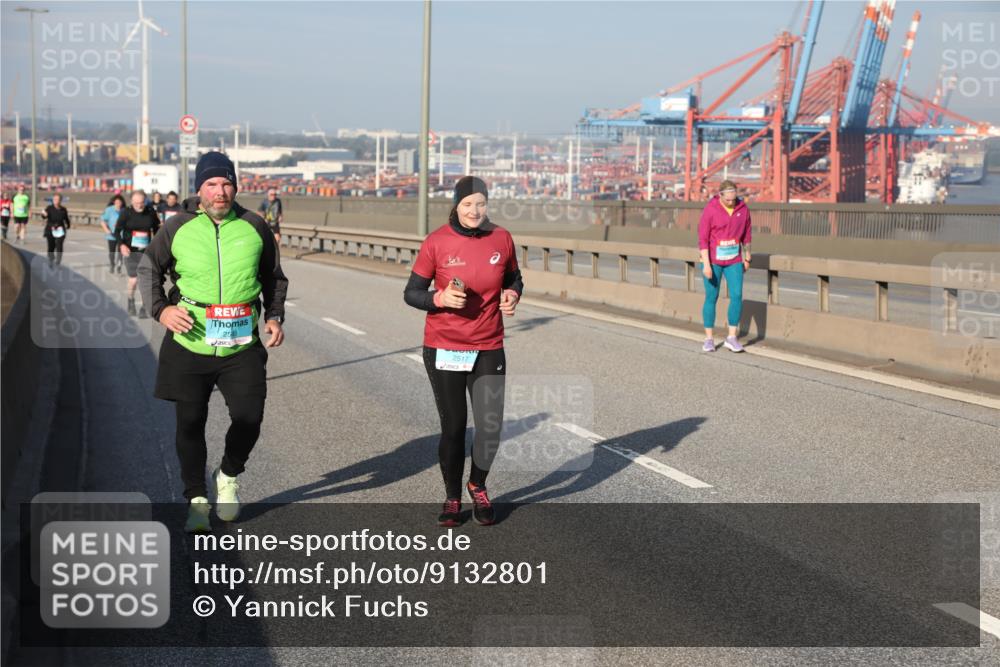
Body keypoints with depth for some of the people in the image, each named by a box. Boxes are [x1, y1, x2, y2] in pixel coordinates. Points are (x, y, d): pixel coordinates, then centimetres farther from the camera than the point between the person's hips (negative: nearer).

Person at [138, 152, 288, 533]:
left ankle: (228, 478, 26)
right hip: (189, 345, -1)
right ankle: (197, 500, 19)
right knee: (190, 422, 4)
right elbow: (148, 269, 10)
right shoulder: (178, 228, 1)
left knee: (249, 418, -4)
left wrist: (274, 316, 4)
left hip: (241, 346, 1)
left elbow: (274, 278, 17)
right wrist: (160, 309, -6)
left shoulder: (254, 227, 5)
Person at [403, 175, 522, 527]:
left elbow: (513, 278, 15)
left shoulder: (501, 239, -1)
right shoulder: (436, 242, -8)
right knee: (453, 428, 6)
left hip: (489, 350, 2)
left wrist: (513, 294, -7)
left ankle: (478, 487, 29)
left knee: (491, 427, -1)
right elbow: (411, 293, -4)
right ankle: (452, 498, 27)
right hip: (444, 349, -2)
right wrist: (441, 298, -23)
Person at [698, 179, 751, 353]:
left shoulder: (743, 208, -4)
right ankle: (709, 339, 13)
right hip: (713, 260, -3)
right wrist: (706, 264, -21)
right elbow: (703, 238, -16)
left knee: (737, 296, -7)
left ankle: (732, 338, 3)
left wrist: (747, 258, 12)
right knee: (711, 298, 2)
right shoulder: (710, 210, -16)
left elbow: (746, 235, 8)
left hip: (734, 261, 3)